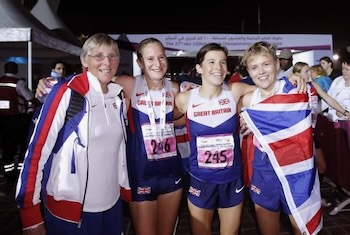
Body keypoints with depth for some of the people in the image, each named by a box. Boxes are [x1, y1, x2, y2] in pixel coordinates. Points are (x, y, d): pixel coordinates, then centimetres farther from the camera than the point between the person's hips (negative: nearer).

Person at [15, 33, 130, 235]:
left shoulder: (118, 96, 3)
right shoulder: (67, 93, -14)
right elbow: (38, 149, -14)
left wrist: (126, 187, 15)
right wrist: (30, 213, -13)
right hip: (69, 208, -5)